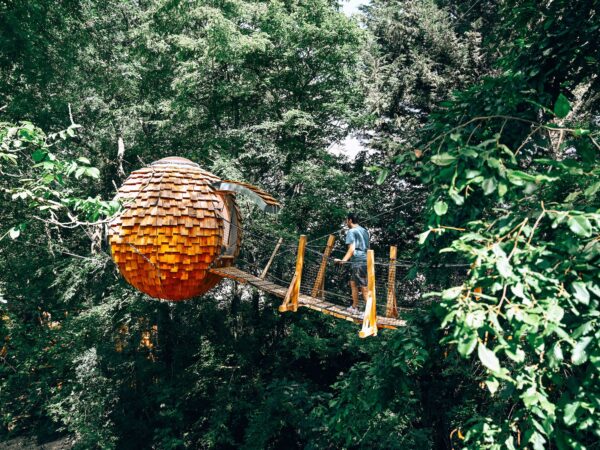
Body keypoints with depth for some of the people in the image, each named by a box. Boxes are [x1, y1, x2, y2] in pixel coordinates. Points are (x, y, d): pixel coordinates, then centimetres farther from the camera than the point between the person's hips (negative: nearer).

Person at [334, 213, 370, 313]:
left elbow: (351, 249, -16)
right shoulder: (364, 230, 18)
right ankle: (354, 307, 27)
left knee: (364, 288, -8)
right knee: (353, 283, 21)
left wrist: (343, 260, -23)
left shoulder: (351, 231, -6)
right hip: (366, 261, 9)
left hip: (359, 262, -9)